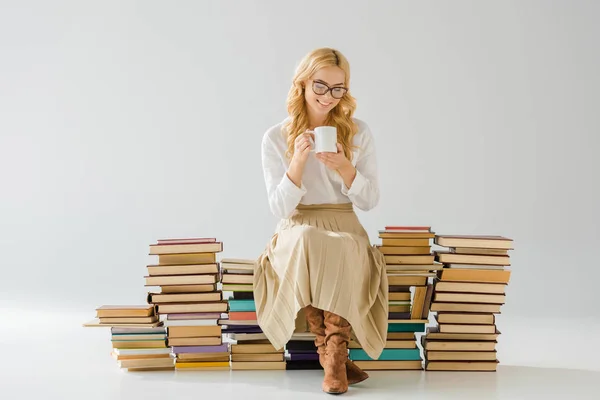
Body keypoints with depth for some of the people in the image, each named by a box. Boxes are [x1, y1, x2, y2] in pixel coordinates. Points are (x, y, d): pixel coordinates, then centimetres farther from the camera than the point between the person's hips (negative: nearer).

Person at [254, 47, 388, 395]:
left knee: (344, 251, -36)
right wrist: (299, 160, -18)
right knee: (306, 244, -37)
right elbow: (280, 208, -4)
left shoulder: (359, 133, 5)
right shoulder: (276, 138, 1)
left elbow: (370, 201, 3)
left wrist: (344, 166, -16)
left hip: (346, 230, 1)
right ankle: (336, 357, -25)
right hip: (297, 232, 0)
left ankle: (334, 356, -27)